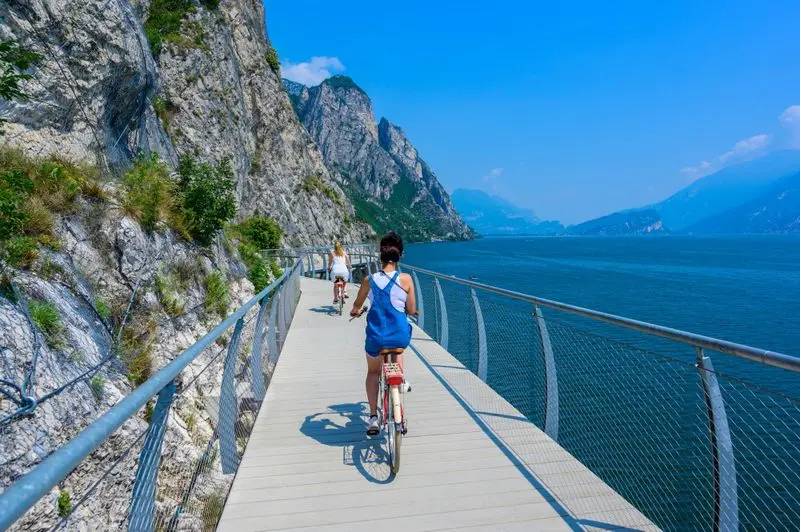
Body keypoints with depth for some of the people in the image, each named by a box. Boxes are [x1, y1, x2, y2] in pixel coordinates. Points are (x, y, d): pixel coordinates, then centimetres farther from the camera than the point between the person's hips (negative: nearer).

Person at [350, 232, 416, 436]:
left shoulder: (370, 280, -3)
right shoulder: (406, 279, -8)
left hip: (376, 338, 0)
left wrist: (355, 311, 37)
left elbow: (357, 305, 13)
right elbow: (412, 311, 0)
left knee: (373, 371, 25)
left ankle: (373, 417, 19)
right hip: (400, 336, 0)